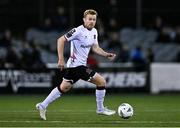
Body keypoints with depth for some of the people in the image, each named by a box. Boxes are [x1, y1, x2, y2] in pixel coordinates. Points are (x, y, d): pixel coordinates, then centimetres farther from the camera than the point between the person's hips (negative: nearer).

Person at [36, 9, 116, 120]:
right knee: (101, 82, -6)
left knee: (64, 88, 17)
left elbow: (95, 48, 15)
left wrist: (106, 54, -2)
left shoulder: (94, 32, 9)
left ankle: (43, 106, 22)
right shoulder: (79, 31, -18)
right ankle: (100, 109, 7)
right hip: (78, 65, -9)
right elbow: (61, 40, -18)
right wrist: (61, 59, -22)